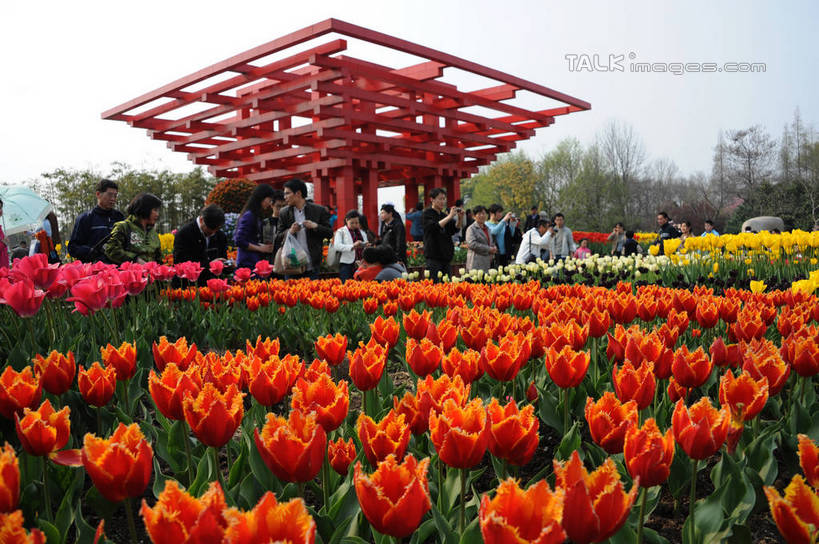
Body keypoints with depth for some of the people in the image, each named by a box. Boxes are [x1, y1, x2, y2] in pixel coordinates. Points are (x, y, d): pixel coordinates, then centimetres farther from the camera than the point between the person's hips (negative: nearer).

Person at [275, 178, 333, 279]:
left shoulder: (319, 210, -1)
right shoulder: (284, 213, 6)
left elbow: (329, 233, 1)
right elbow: (277, 238, 7)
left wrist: (315, 226, -16)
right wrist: (289, 231, -13)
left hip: (311, 266, -2)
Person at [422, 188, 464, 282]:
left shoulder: (443, 215, 16)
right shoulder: (427, 214, -3)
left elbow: (454, 229, 13)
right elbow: (434, 227, -21)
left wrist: (460, 218, -4)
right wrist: (450, 216, -22)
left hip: (446, 255, 7)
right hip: (433, 255, -7)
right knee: (434, 283, -12)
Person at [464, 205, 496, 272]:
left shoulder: (487, 228, 21)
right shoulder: (471, 228, -2)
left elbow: (492, 242, 29)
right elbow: (472, 244, -16)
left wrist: (494, 248, 3)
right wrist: (489, 249, -12)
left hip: (487, 262, 7)